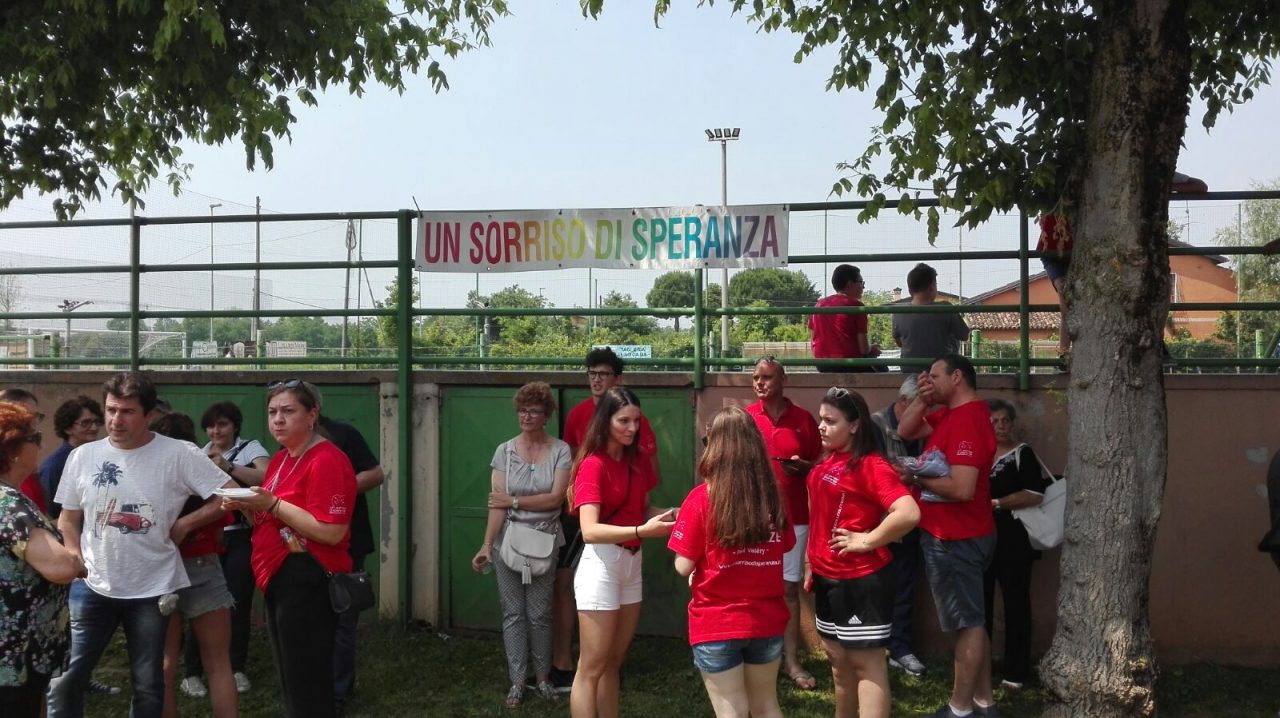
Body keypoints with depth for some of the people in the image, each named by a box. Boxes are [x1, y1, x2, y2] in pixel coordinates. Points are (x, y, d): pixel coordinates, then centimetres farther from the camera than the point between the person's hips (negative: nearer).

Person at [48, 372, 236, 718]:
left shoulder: (179, 454, -10)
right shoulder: (83, 456, 0)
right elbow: (68, 520, 9)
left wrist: (184, 524, -8)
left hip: (152, 590, -2)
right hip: (91, 588, 2)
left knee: (148, 685, 11)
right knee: (65, 678, 3)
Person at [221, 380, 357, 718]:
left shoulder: (326, 460, -16)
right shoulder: (280, 459, 15)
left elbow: (331, 532, -23)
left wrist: (273, 504, -21)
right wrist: (245, 505, 3)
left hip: (307, 584, -10)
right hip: (279, 579, 10)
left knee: (308, 688, -2)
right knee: (290, 682, 19)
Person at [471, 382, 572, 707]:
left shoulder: (560, 451, -4)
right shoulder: (505, 451, -1)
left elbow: (555, 498, -12)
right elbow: (497, 503, -8)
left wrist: (514, 501, -11)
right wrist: (487, 545, -17)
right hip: (509, 542, 1)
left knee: (539, 613, 6)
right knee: (513, 613, 6)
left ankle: (542, 677, 23)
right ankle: (517, 682, 15)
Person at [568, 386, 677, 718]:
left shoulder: (639, 460, 6)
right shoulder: (593, 465, -15)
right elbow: (589, 530, -25)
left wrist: (671, 514, -5)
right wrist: (642, 531, -35)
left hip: (633, 562, 7)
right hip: (601, 564, -7)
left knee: (613, 662, 16)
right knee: (591, 667, -1)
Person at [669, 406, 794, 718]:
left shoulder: (702, 497, -15)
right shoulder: (772, 494, -3)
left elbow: (683, 566, -13)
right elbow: (784, 548, 9)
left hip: (716, 624, -4)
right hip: (767, 621, 4)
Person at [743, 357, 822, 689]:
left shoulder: (804, 419, 2)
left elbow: (820, 464, 9)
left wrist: (803, 466, -11)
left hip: (793, 516, 0)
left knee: (790, 588, 4)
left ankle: (791, 661, 10)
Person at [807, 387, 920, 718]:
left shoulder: (870, 465, -17)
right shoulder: (828, 462, 9)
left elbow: (909, 513, -31)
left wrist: (868, 540, -21)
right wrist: (813, 566, 17)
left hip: (861, 580, -9)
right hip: (828, 577, 9)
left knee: (866, 661, -1)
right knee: (837, 657, 19)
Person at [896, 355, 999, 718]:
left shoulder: (968, 420, -22)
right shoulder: (949, 414, 9)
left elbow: (962, 488, -29)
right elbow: (906, 430, 16)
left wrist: (917, 480, -16)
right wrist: (923, 400, 2)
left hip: (956, 539, -10)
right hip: (955, 536, 10)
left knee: (968, 622, -1)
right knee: (972, 620, 16)